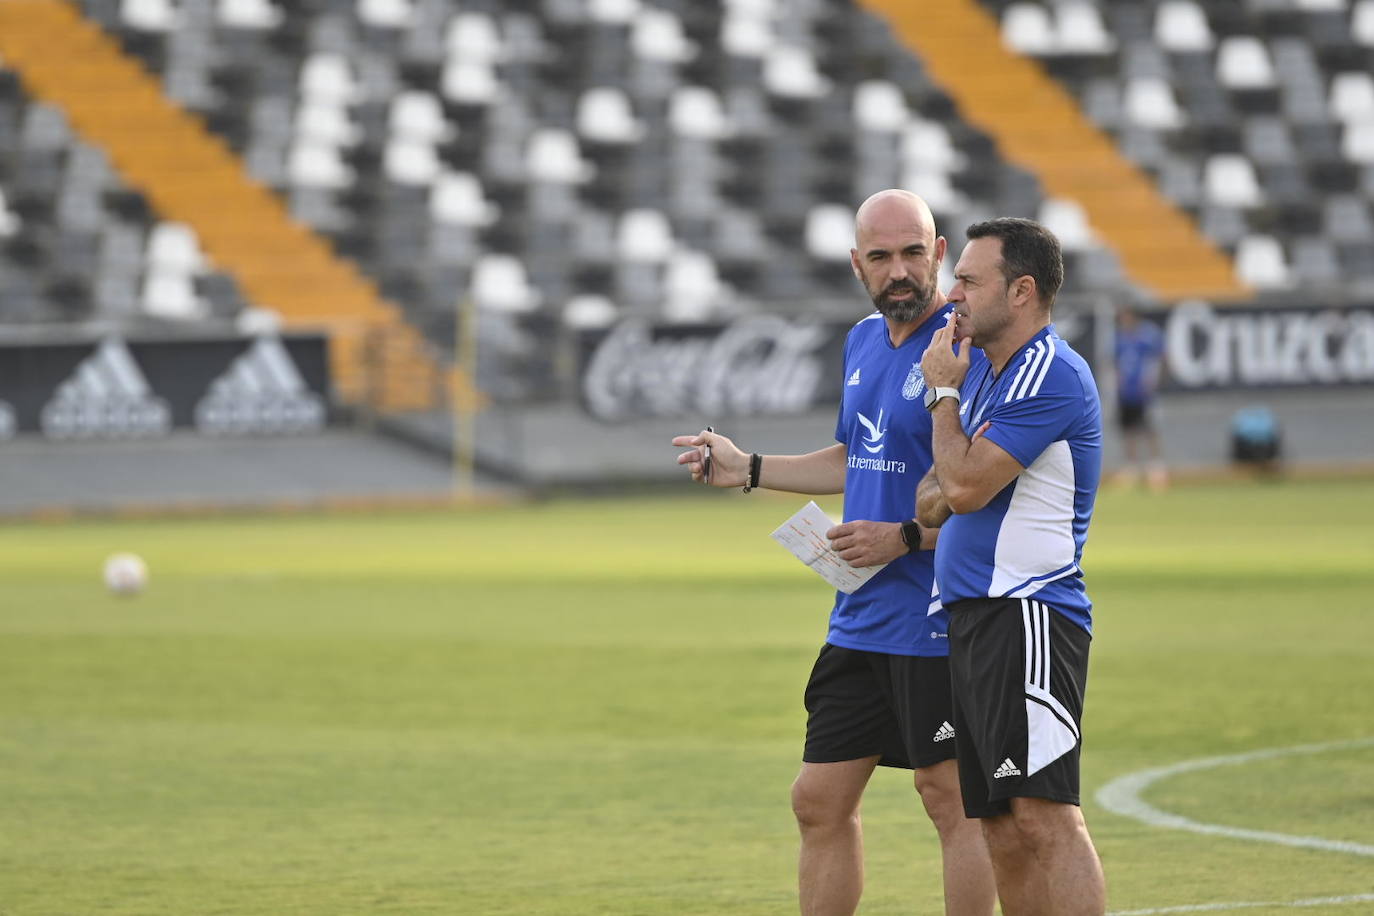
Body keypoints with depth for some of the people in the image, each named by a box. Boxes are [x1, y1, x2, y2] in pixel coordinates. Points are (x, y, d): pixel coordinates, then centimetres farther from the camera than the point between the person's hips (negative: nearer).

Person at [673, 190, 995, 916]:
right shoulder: (862, 342, 12)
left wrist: (906, 537, -20)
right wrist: (747, 469, 24)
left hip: (936, 620, -8)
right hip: (860, 618, 8)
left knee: (951, 796, -2)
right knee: (820, 801, 11)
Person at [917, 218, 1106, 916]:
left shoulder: (1052, 375, -12)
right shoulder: (982, 365, 18)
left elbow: (966, 484, -17)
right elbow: (937, 491, 26)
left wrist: (943, 392, -2)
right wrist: (933, 495, 1)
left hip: (1028, 615, -10)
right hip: (972, 618, 10)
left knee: (1042, 817, -17)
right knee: (1002, 828, 8)